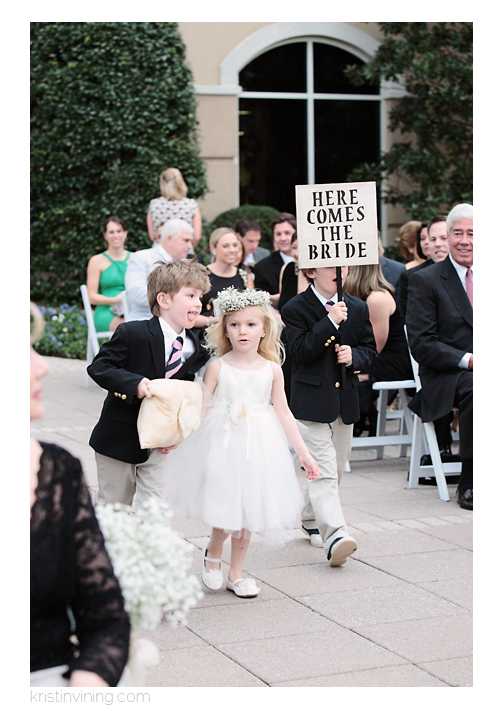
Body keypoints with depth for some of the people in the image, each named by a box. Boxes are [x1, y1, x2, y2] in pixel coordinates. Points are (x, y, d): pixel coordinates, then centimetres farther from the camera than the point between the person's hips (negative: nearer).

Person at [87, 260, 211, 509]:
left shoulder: (192, 346, 0)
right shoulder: (132, 333, -17)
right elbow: (97, 366, -17)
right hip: (119, 439, -4)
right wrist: (134, 383, -32)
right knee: (114, 505, 10)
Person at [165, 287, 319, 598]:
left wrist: (304, 453, 3)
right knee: (227, 507, -3)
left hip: (259, 447, 2)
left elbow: (283, 412, 4)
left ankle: (236, 573, 24)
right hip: (223, 444, -2)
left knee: (248, 510, 8)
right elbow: (200, 407, -4)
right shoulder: (218, 367, -5)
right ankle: (213, 551, 30)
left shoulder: (272, 369, 1)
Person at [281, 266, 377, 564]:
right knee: (323, 471, -15)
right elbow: (300, 352, -16)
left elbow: (370, 350, 13)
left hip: (346, 401, 6)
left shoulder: (358, 308, 10)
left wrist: (354, 355, -10)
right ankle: (335, 535, -24)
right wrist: (330, 322, -23)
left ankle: (311, 519, 35)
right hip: (311, 402, -6)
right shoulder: (295, 309, -6)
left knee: (336, 470, 15)